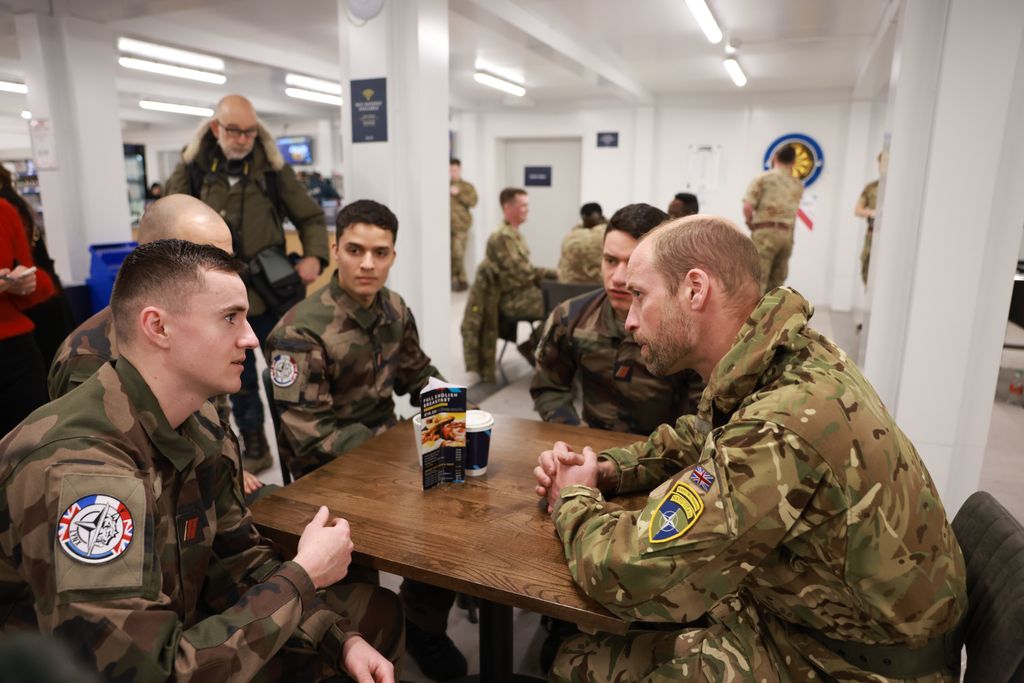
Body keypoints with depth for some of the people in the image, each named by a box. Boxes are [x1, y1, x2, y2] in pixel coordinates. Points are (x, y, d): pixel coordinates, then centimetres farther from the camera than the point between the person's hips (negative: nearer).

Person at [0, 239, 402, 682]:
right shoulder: (77, 471, -32)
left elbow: (239, 558, 1)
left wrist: (343, 639, -10)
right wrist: (301, 576, -22)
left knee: (375, 613, 5)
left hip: (167, 637, 7)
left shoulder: (198, 423, -5)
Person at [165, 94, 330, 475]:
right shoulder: (191, 169, 0)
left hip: (274, 293, -1)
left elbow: (310, 217, 4)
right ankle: (253, 445, 31)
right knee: (239, 379, 14)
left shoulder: (272, 167, -1)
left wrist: (314, 256, -13)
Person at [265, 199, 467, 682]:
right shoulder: (301, 332, -19)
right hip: (328, 469, -6)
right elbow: (308, 433, -22)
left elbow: (418, 377, 14)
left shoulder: (394, 309, 2)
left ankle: (425, 623, 14)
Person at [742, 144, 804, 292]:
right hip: (787, 235, 5)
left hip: (765, 232, -5)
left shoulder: (763, 178, 2)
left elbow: (747, 207, -10)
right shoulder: (798, 185, 16)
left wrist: (751, 223, 10)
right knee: (776, 284, 10)